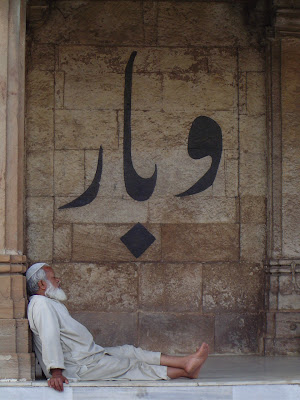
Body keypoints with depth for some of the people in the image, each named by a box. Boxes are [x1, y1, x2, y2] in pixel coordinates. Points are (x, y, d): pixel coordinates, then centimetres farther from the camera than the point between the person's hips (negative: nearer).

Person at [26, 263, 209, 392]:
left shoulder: (50, 304, 18)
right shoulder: (41, 304, -19)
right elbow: (49, 337, -29)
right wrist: (56, 373, -38)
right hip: (78, 368, -10)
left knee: (129, 351, 6)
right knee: (130, 366, -4)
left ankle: (184, 362, 3)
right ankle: (184, 369, 1)